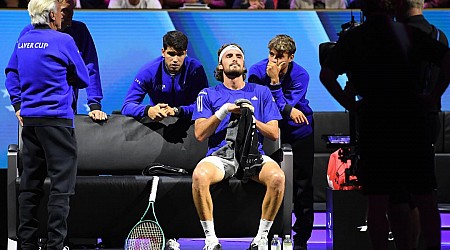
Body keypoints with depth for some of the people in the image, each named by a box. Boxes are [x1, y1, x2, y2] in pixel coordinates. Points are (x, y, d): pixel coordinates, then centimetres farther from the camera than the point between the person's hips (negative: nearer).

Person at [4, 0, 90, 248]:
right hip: (56, 120, -7)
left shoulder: (22, 42, 9)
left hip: (29, 119, 7)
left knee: (30, 183, 10)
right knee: (61, 185, -4)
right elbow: (83, 79, 0)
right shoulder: (62, 41, -10)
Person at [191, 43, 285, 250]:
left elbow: (274, 133, 11)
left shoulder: (261, 92, 19)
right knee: (199, 176, -37)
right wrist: (223, 111, -8)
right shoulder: (208, 95, 16)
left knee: (277, 177, -34)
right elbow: (200, 134, 3)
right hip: (219, 155, -1)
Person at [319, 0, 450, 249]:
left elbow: (326, 74, -11)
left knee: (377, 201, 2)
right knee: (424, 196, 11)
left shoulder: (351, 38, 1)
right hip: (412, 122, 1)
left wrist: (350, 104, -3)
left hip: (374, 125, -1)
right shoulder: (409, 33, 3)